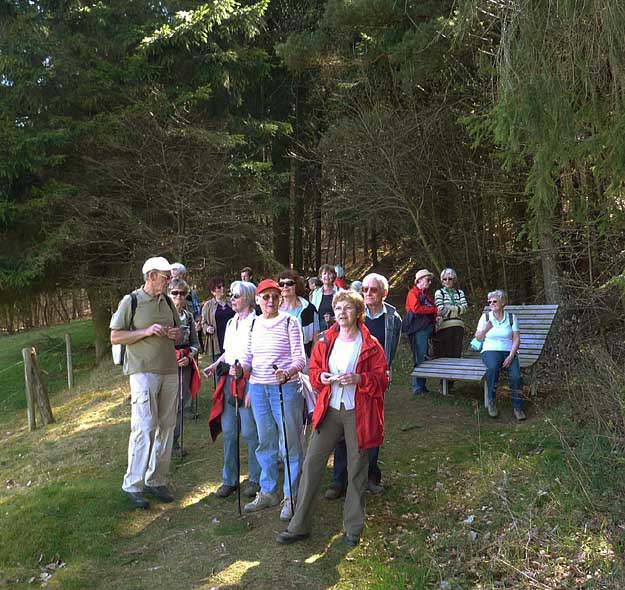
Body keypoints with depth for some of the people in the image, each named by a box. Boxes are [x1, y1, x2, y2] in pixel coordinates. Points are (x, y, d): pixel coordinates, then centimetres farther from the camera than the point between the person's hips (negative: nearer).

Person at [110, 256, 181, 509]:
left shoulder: (168, 302, 13)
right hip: (143, 372, -6)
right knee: (144, 427, -10)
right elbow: (115, 337, -6)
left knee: (166, 427, 7)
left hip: (170, 372, 6)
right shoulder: (131, 301, -4)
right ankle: (133, 484, 3)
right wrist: (147, 331, -16)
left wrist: (177, 334, 0)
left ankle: (156, 480, 19)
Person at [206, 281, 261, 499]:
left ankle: (255, 479, 16)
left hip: (248, 381, -7)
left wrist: (252, 388, -19)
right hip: (228, 381, 8)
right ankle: (229, 479, 23)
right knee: (228, 431, 11)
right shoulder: (231, 323, 15)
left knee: (249, 432, 0)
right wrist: (214, 365, 6)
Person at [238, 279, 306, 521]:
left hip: (286, 387, -5)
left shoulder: (289, 323, -5)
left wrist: (288, 372, -31)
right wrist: (240, 368, -10)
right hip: (258, 388, 5)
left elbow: (300, 358, -12)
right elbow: (248, 358, 11)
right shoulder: (253, 324, 9)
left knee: (290, 443, 1)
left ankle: (290, 497, 14)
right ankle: (267, 492, 29)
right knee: (265, 442, 15)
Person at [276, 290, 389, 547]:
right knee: (312, 463, 1)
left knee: (356, 469, 8)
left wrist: (358, 379, -21)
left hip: (358, 413, -3)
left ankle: (353, 528, 25)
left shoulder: (370, 345, -5)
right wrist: (321, 377, -10)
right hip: (329, 410, 3)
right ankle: (299, 526, 13)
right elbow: (314, 370, 13)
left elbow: (382, 380, -4)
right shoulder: (326, 340, 5)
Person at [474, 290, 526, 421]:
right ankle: (491, 402, -20)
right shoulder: (485, 317, 6)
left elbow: (516, 339, 1)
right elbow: (478, 338, 9)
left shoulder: (511, 317, 7)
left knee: (516, 375, -27)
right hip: (490, 351, -1)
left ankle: (518, 407, -10)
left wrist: (511, 356, -13)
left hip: (508, 352, 1)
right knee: (493, 367, -36)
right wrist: (485, 329, -11)